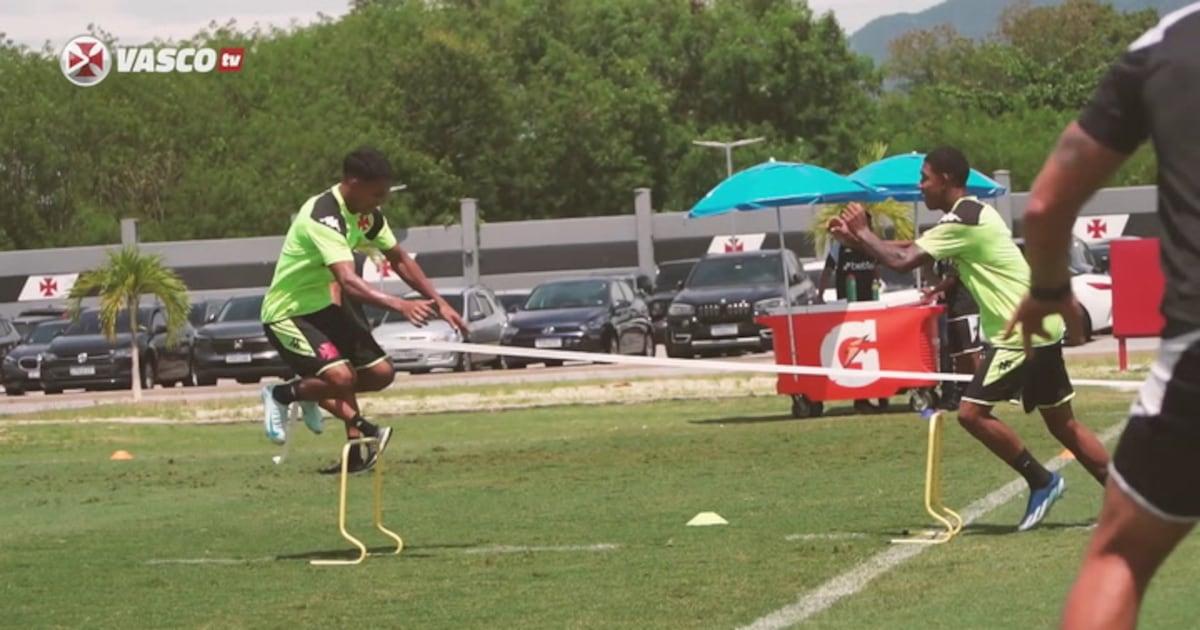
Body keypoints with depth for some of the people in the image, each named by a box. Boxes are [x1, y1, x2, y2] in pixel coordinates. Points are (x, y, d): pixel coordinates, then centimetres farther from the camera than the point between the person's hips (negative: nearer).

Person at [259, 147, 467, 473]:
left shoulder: (366, 214, -1)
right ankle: (283, 394, 0)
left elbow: (399, 259, 13)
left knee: (381, 373, 3)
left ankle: (312, 393, 23)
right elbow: (349, 281, -42)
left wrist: (438, 302, 4)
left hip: (325, 305, 9)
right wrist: (400, 305, -53)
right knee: (341, 376, -27)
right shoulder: (324, 217, -29)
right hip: (288, 313, -9)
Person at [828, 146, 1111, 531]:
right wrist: (856, 238, 12)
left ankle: (1041, 482, -3)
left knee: (972, 412, -9)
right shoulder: (971, 214, 15)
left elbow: (902, 261, -19)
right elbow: (909, 251, 20)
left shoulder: (963, 221, -17)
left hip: (1022, 333, -10)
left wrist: (862, 232, -4)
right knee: (1062, 423, 12)